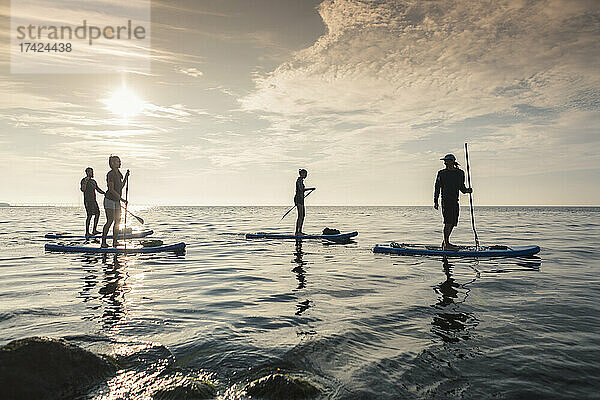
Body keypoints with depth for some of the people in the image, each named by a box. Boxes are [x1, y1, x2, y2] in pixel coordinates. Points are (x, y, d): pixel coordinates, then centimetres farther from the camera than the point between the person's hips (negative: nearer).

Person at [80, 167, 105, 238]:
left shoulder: (93, 181, 17)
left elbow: (98, 189, 21)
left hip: (93, 200, 8)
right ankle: (87, 233, -6)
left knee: (97, 213, 5)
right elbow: (83, 189, -20)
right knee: (90, 215, -10)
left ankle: (94, 230, 12)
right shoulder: (84, 180, -7)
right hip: (88, 200, -8)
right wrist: (85, 182, -29)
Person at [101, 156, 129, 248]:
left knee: (118, 221, 5)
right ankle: (103, 242, -3)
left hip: (117, 200, 9)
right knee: (110, 221, -11)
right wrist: (121, 199, -20)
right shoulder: (110, 174, -13)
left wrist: (126, 177, 11)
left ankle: (115, 241, 10)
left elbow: (121, 187, 20)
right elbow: (111, 189, -18)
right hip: (109, 199, -9)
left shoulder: (118, 173, 14)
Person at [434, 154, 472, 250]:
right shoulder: (441, 173, 2)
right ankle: (446, 244, -10)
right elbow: (437, 187, 3)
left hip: (455, 200, 5)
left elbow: (461, 187, 18)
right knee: (448, 222, -13)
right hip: (446, 199, -5)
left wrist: (467, 190, -3)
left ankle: (445, 242, 22)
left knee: (453, 223, 7)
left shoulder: (460, 173, 12)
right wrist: (435, 201, -1)